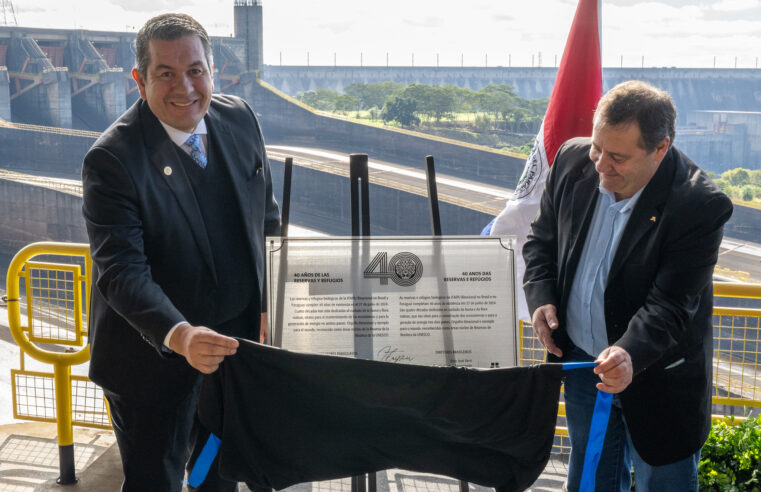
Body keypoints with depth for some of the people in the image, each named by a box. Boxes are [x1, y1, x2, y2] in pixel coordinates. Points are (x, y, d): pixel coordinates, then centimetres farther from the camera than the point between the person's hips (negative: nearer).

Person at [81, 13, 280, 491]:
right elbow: (121, 271, -30)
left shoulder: (240, 119, -5)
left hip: (237, 338, 5)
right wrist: (179, 336, -45)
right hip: (154, 355, -5)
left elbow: (266, 219, 7)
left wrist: (269, 304, 7)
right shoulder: (112, 159, -24)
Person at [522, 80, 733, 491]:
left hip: (656, 377, -4)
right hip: (580, 362, 5)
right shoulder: (573, 160, -10)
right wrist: (540, 296, -12)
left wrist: (630, 354, -44)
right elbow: (542, 238, 5)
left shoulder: (700, 206, -26)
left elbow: (670, 305, -26)